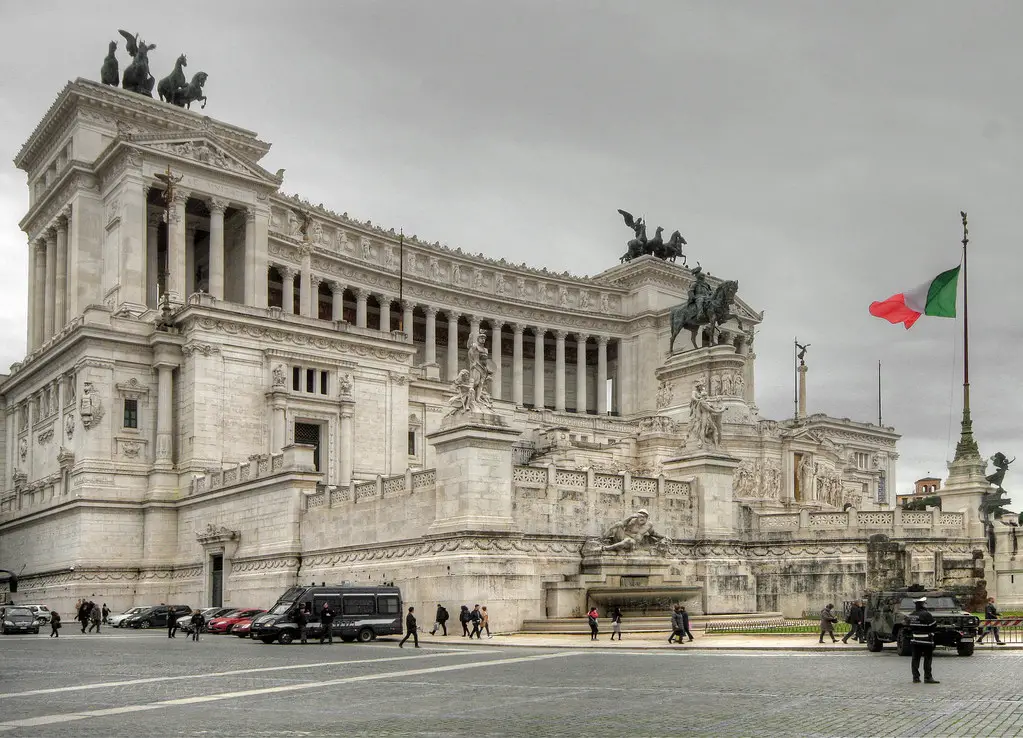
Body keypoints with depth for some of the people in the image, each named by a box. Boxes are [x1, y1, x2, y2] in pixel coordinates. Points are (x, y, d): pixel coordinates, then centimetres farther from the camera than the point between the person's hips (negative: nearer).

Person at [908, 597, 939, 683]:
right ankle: (928, 677, -1)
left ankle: (915, 677, 12)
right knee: (928, 659, 0)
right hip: (926, 640, -7)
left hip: (914, 640, 7)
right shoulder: (926, 614, -15)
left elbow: (910, 627, 10)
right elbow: (933, 625, -11)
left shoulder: (912, 615, 7)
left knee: (915, 659, 9)